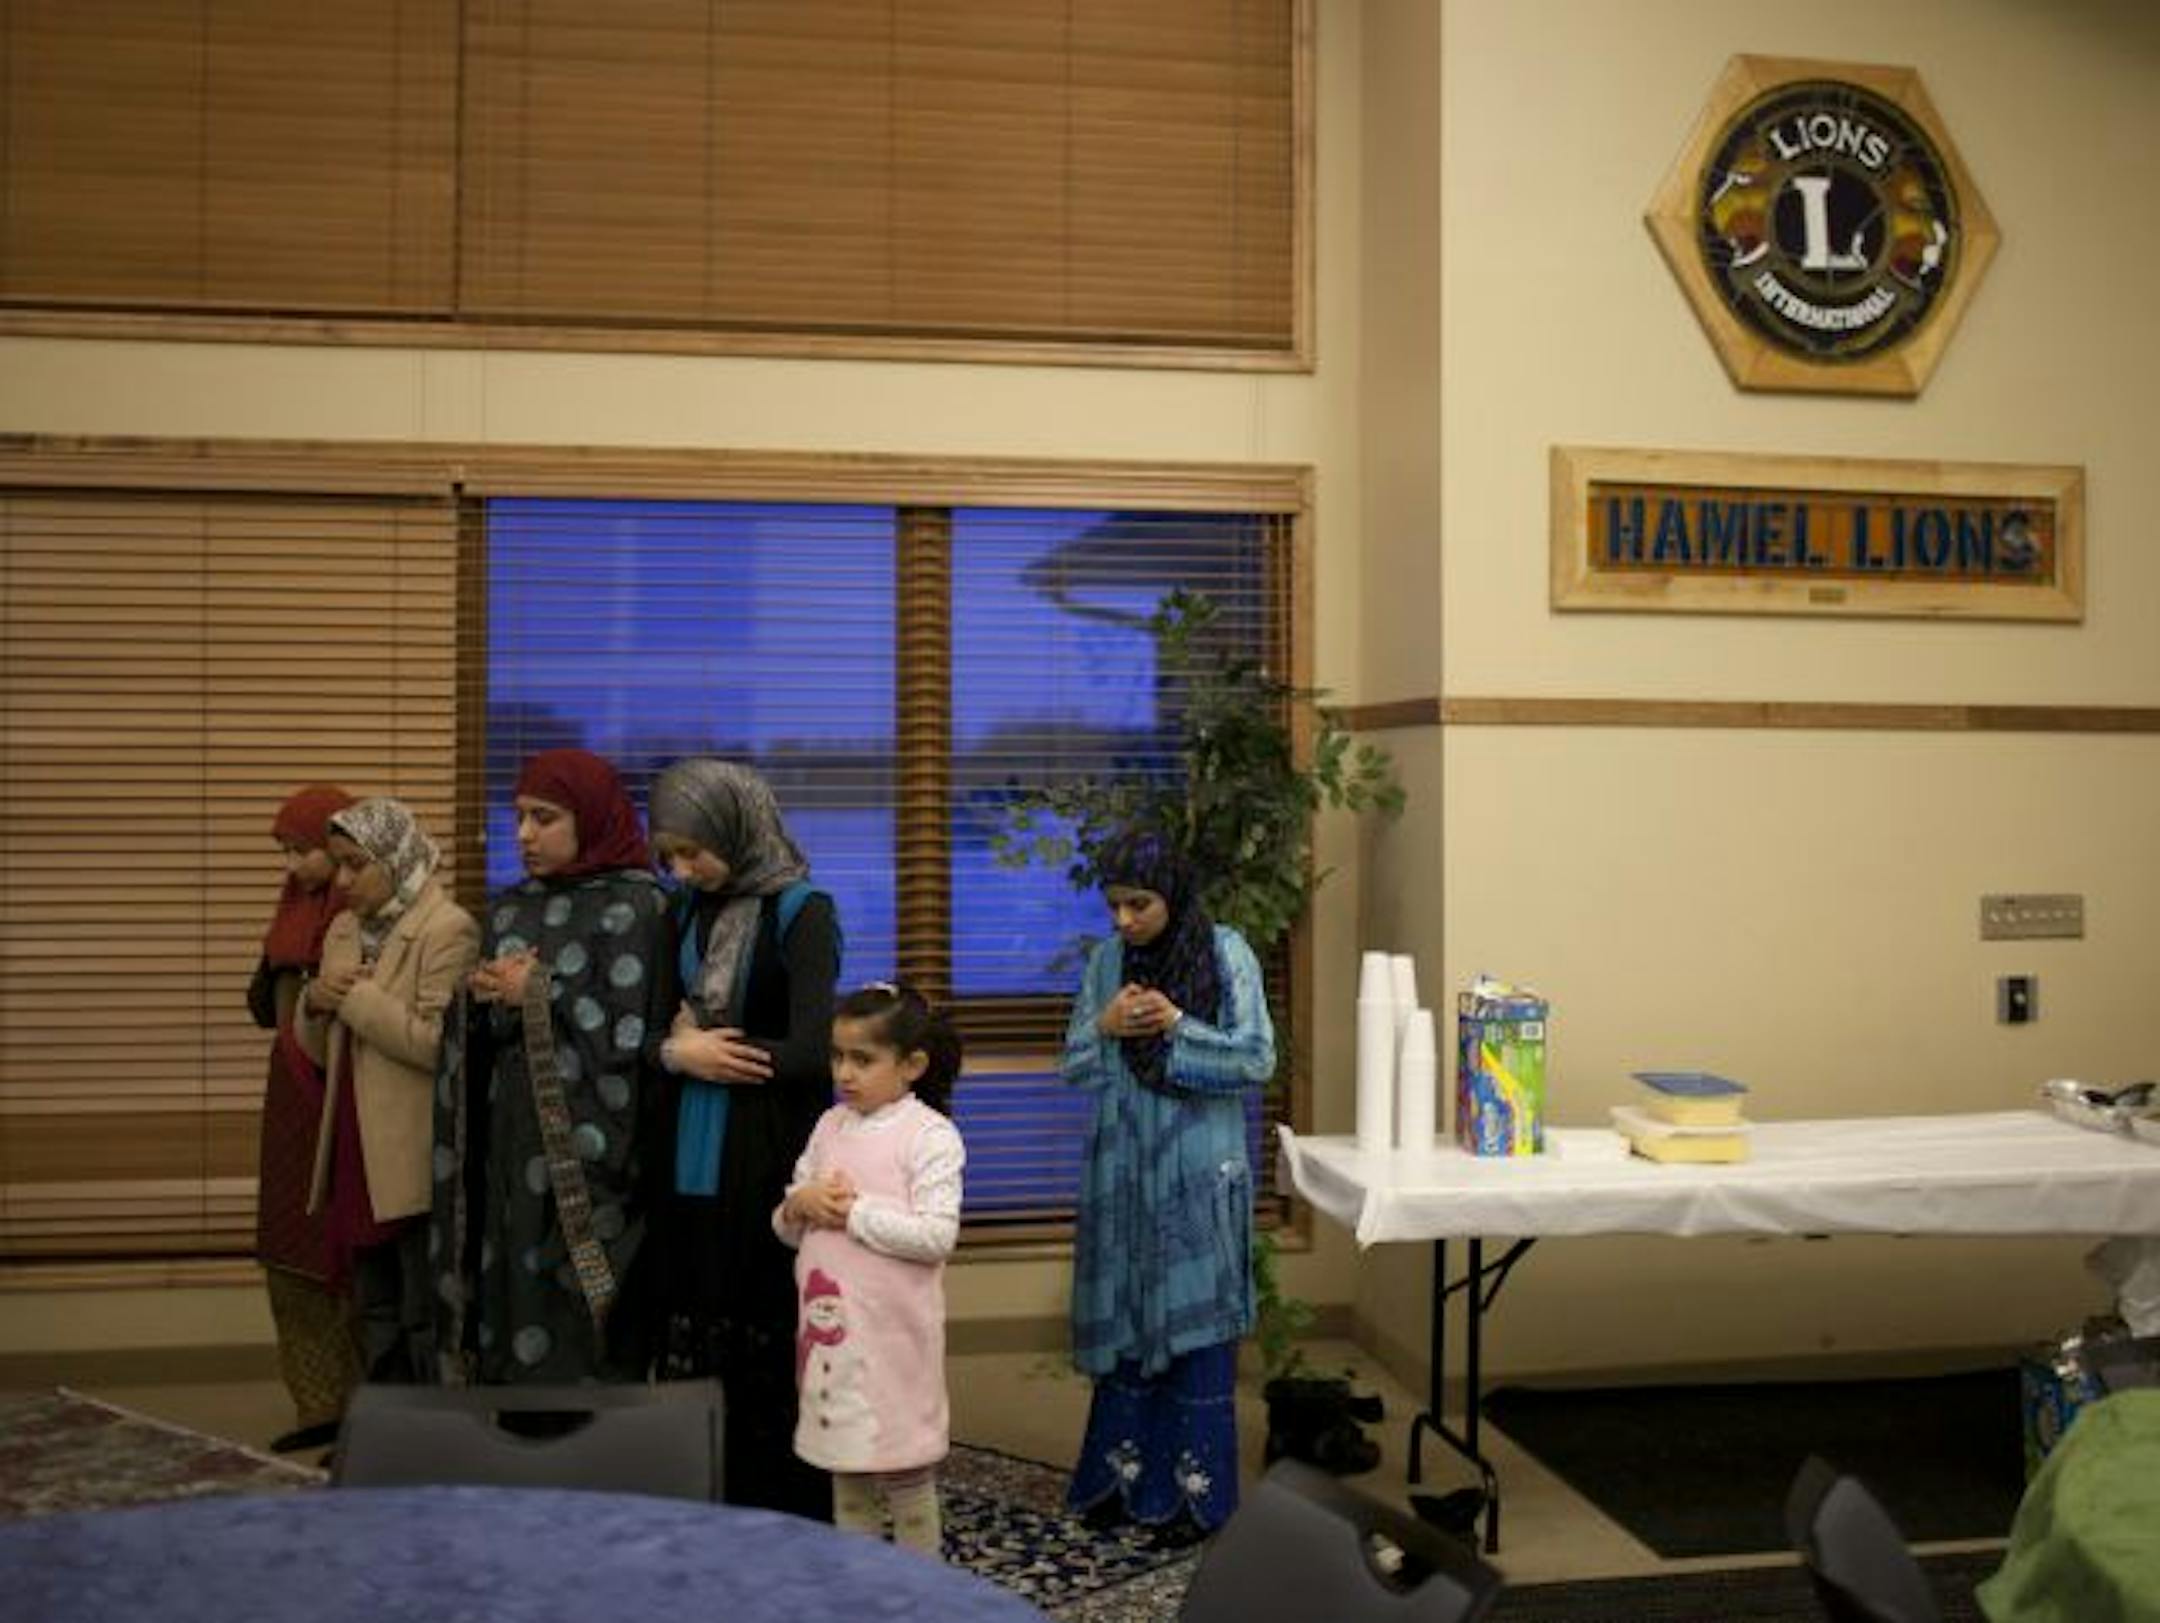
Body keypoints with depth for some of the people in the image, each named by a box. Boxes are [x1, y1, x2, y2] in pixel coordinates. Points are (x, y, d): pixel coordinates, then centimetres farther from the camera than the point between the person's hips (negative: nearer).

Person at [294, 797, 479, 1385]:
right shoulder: (343, 929, 13)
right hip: (357, 1154, 8)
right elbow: (321, 1048, 17)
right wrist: (315, 1003, -4)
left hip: (416, 1161, -8)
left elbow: (436, 1042, -21)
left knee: (425, 1320, 0)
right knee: (374, 1316, 16)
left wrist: (355, 995, -15)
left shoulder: (448, 929, -12)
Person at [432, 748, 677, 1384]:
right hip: (510, 1146, 6)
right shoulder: (509, 908, 12)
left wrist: (539, 994, -11)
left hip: (587, 1154, -6)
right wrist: (484, 996, -6)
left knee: (577, 1335, -3)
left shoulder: (635, 905, -6)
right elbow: (475, 1034, 14)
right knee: (509, 1304, 7)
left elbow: (633, 1036, -12)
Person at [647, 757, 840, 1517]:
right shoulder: (689, 909, 9)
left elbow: (813, 1054, -17)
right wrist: (676, 1052, -8)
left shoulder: (801, 911, -9)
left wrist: (696, 1049, -8)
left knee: (768, 1354, 2)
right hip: (692, 1157, 6)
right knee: (693, 1350, 9)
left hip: (768, 1163, -6)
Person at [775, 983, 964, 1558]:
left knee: (904, 1474, 5)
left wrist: (854, 1211, -17)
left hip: (892, 1330, -6)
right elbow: (786, 1229, 13)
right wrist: (799, 1205, -10)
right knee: (846, 1471, 16)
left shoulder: (930, 1135, -10)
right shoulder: (830, 1126, 8)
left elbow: (936, 1236, -19)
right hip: (829, 1323, 6)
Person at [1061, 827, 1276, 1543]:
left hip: (1199, 1173, -4)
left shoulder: (1225, 952, -6)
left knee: (1194, 1324, 0)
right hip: (1123, 1167, 4)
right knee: (1123, 1319, 10)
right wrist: (1105, 1027, -11)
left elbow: (1258, 1059, -9)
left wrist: (1177, 1026, -18)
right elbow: (1072, 1066, 9)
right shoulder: (1106, 960, 6)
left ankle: (1194, 1490, 11)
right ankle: (1123, 1476, 23)